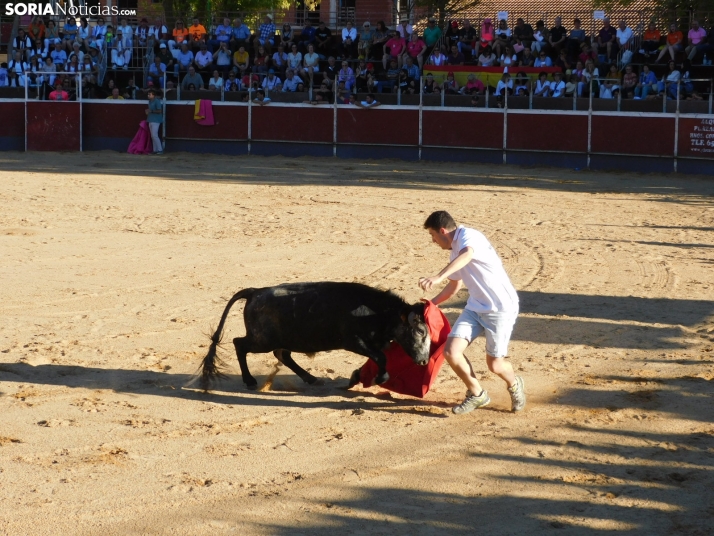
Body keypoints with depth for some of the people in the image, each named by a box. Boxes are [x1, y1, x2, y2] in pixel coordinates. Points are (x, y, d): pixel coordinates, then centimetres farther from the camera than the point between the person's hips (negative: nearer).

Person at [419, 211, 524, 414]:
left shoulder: (468, 235, -15)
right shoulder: (455, 252, 13)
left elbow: (467, 255, -39)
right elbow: (454, 286, 30)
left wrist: (438, 277, -52)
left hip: (501, 308, -8)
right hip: (475, 307, 8)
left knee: (494, 364, -3)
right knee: (451, 352, -8)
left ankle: (514, 385, 32)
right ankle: (476, 394, 14)